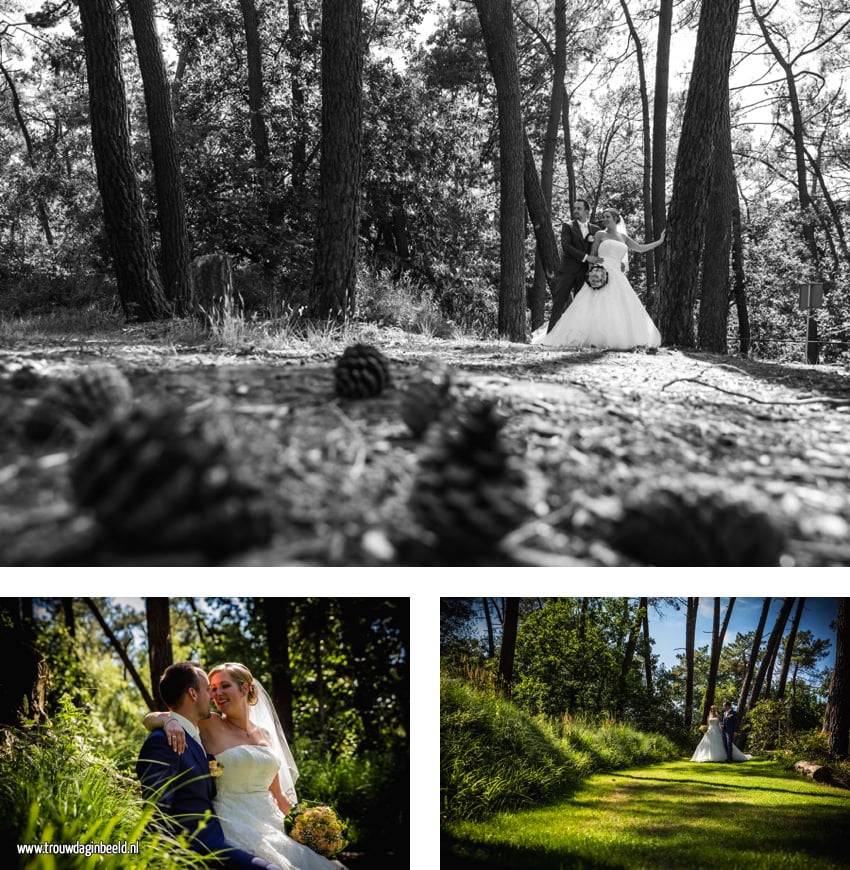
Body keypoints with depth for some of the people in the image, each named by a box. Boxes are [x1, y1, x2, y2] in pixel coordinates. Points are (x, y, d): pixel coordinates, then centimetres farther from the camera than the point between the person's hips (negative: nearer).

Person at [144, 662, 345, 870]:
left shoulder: (264, 734, 14)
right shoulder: (210, 725, 0)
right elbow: (150, 719, -5)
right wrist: (170, 720, -26)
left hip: (271, 825, 5)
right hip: (236, 826, -5)